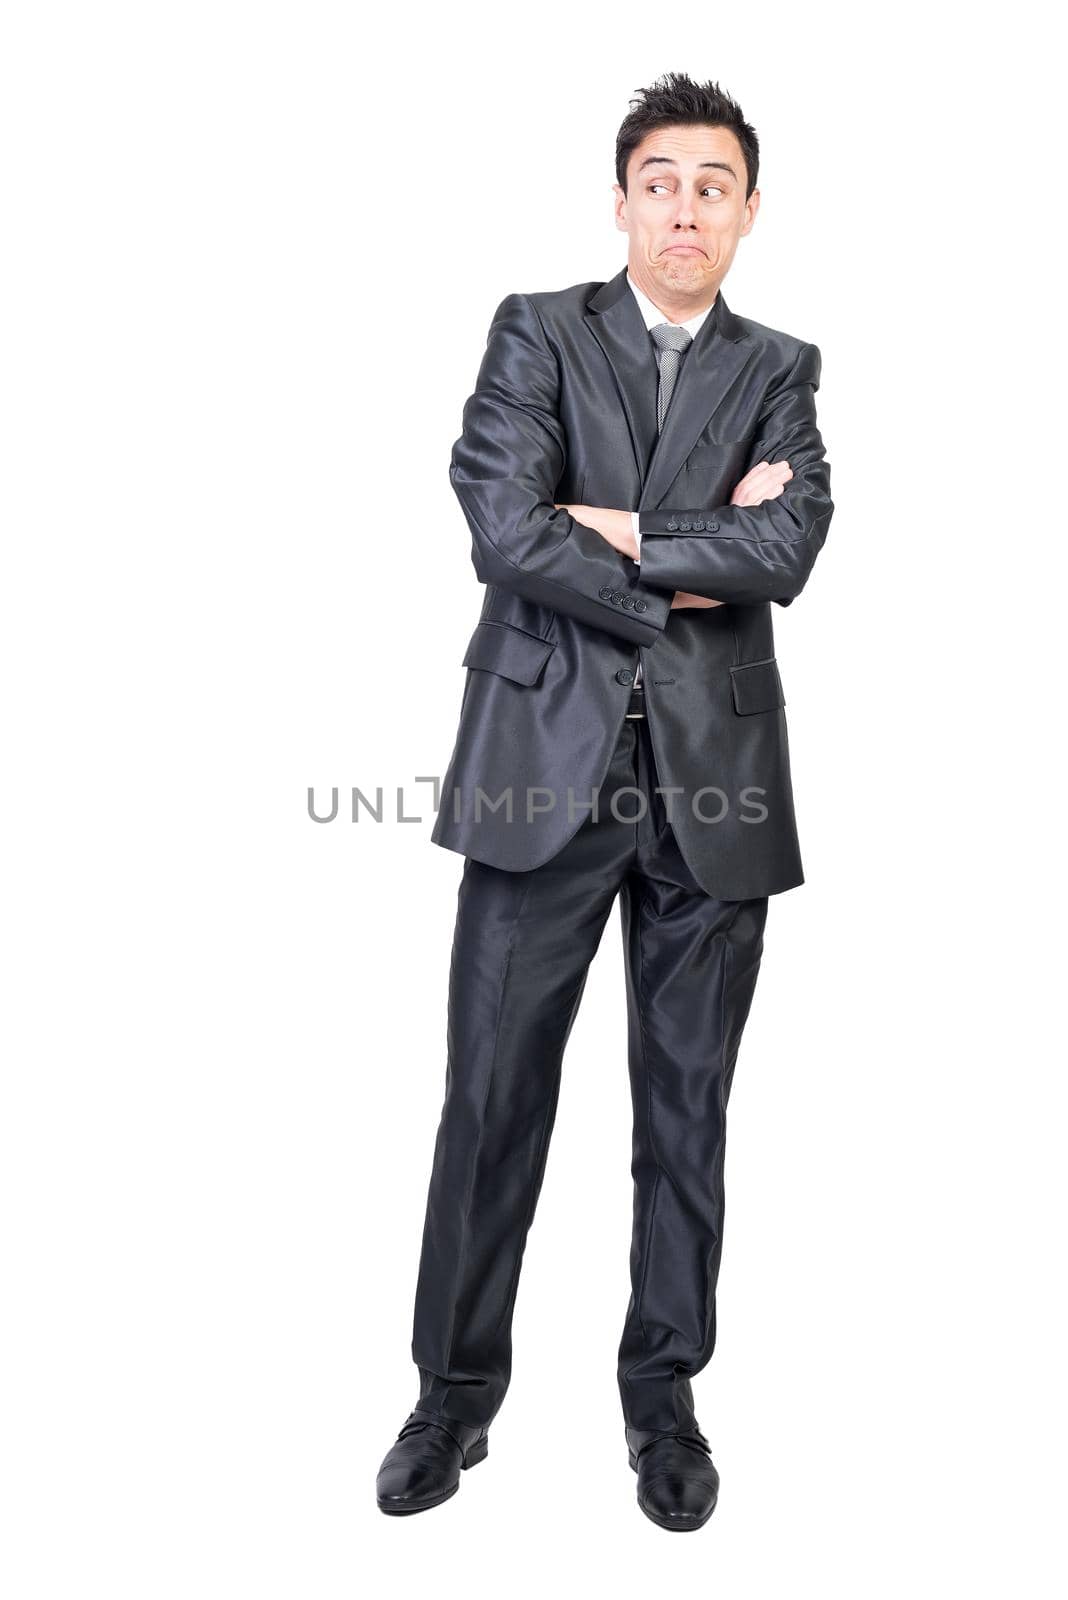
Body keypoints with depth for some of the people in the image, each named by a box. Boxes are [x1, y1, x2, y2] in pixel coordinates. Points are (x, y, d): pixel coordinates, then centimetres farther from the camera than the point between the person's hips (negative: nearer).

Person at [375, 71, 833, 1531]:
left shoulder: (780, 372, 11)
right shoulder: (538, 334, 6)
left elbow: (789, 552, -8)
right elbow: (506, 534, -11)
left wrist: (613, 528, -9)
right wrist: (686, 576, -7)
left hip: (712, 778, 2)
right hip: (544, 764, -1)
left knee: (688, 1107, 10)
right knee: (492, 1095, 5)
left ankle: (665, 1394, 29)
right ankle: (457, 1391, 24)